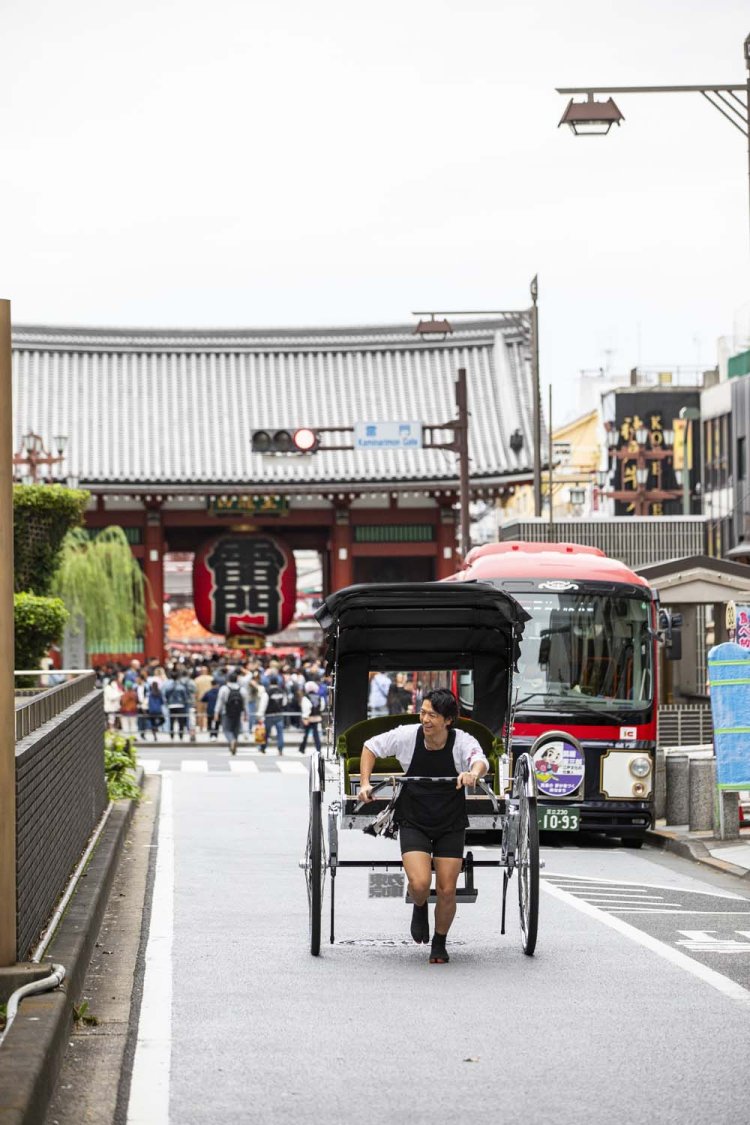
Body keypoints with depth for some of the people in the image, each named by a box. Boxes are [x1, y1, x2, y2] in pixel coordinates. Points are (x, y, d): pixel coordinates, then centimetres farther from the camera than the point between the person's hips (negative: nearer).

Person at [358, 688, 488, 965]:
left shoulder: (463, 742, -16)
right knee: (420, 883, -18)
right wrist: (365, 784, -9)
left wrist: (473, 773, -60)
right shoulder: (406, 735, -12)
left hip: (451, 825, 0)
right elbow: (370, 747, 2)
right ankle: (419, 908, 19)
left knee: (447, 890, 0)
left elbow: (480, 760, -37)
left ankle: (439, 944, 26)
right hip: (413, 823, 0)